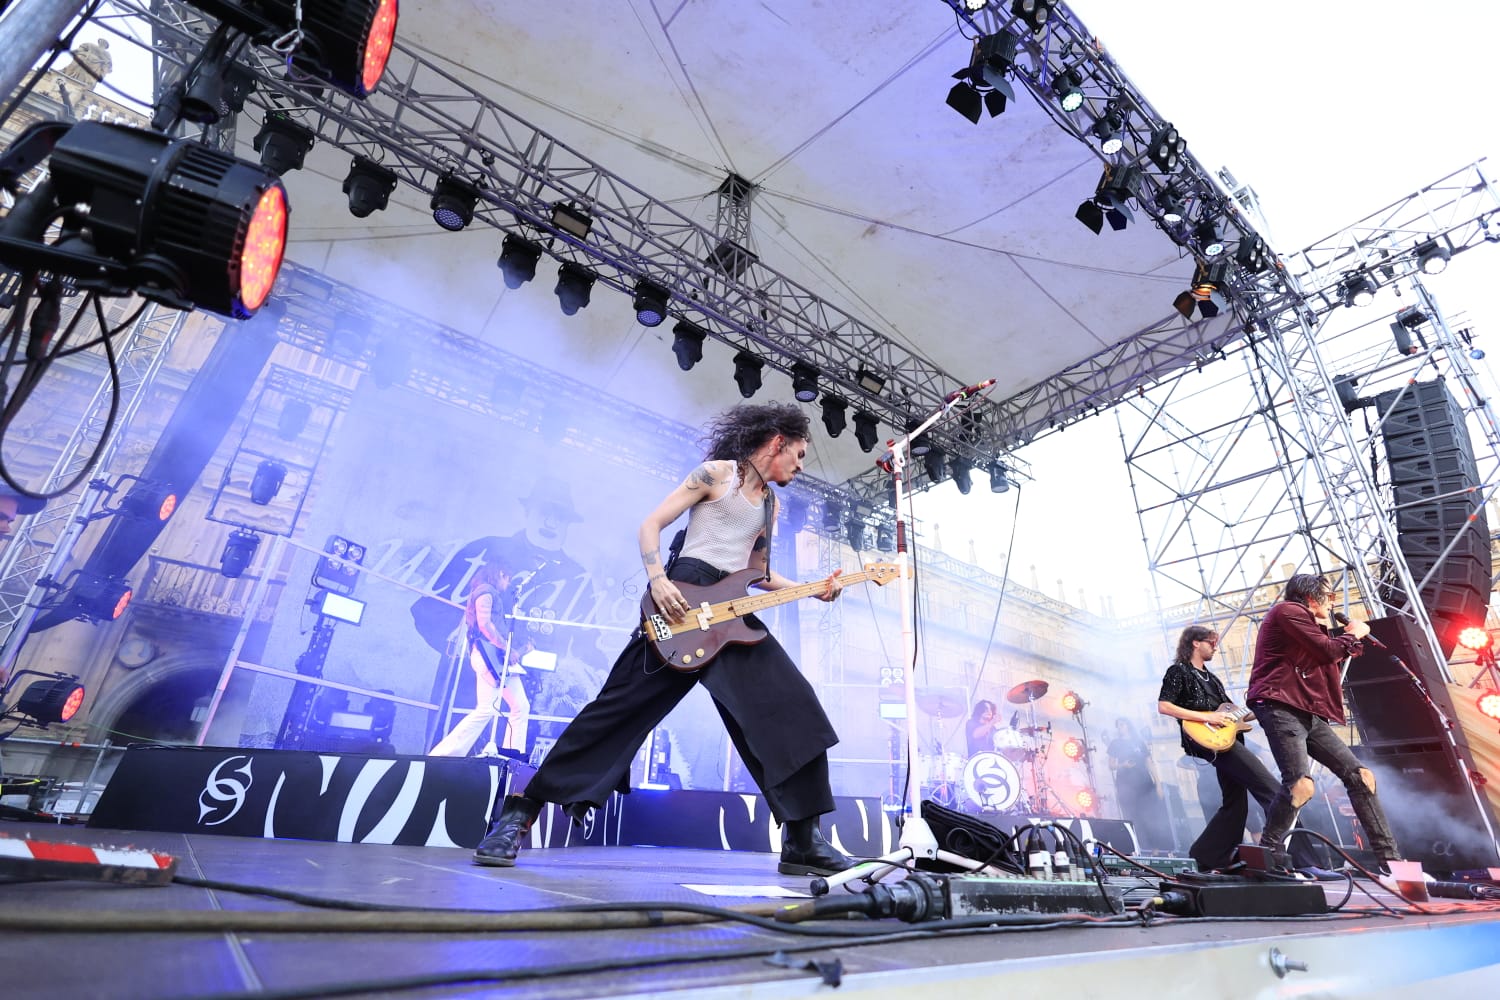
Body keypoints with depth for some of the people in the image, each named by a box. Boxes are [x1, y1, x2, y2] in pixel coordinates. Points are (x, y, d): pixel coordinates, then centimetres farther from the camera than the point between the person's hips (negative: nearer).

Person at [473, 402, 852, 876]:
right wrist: (657, 579, -20)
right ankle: (521, 812, 6)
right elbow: (651, 524, -4)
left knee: (790, 712, -5)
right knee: (620, 706, -7)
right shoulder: (716, 472, 0)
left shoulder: (770, 504, 21)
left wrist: (812, 590, 14)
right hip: (682, 603, -6)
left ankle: (802, 840, 5)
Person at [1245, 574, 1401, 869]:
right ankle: (1267, 853, -10)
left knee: (1360, 775, 6)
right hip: (1280, 707, -11)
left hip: (1308, 712, 11)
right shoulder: (1289, 610, -2)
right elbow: (1327, 650, -8)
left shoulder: (1308, 624, 28)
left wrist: (1350, 639, 23)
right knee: (1301, 784, -21)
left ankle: (1390, 857, 13)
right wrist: (1353, 634, 10)